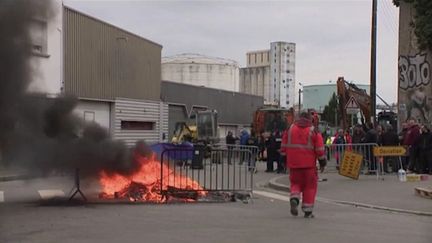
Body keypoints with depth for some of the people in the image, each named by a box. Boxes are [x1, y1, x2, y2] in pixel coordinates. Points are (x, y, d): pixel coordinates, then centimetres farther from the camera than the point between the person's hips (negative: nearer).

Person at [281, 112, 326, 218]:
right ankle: (307, 211, 7)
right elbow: (320, 149, -4)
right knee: (310, 185, 8)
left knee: (295, 183, 16)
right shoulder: (313, 131, -1)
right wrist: (322, 163, 5)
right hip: (309, 164, -2)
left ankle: (294, 199, -13)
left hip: (293, 163, 2)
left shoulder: (290, 129, 7)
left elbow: (284, 147, 8)